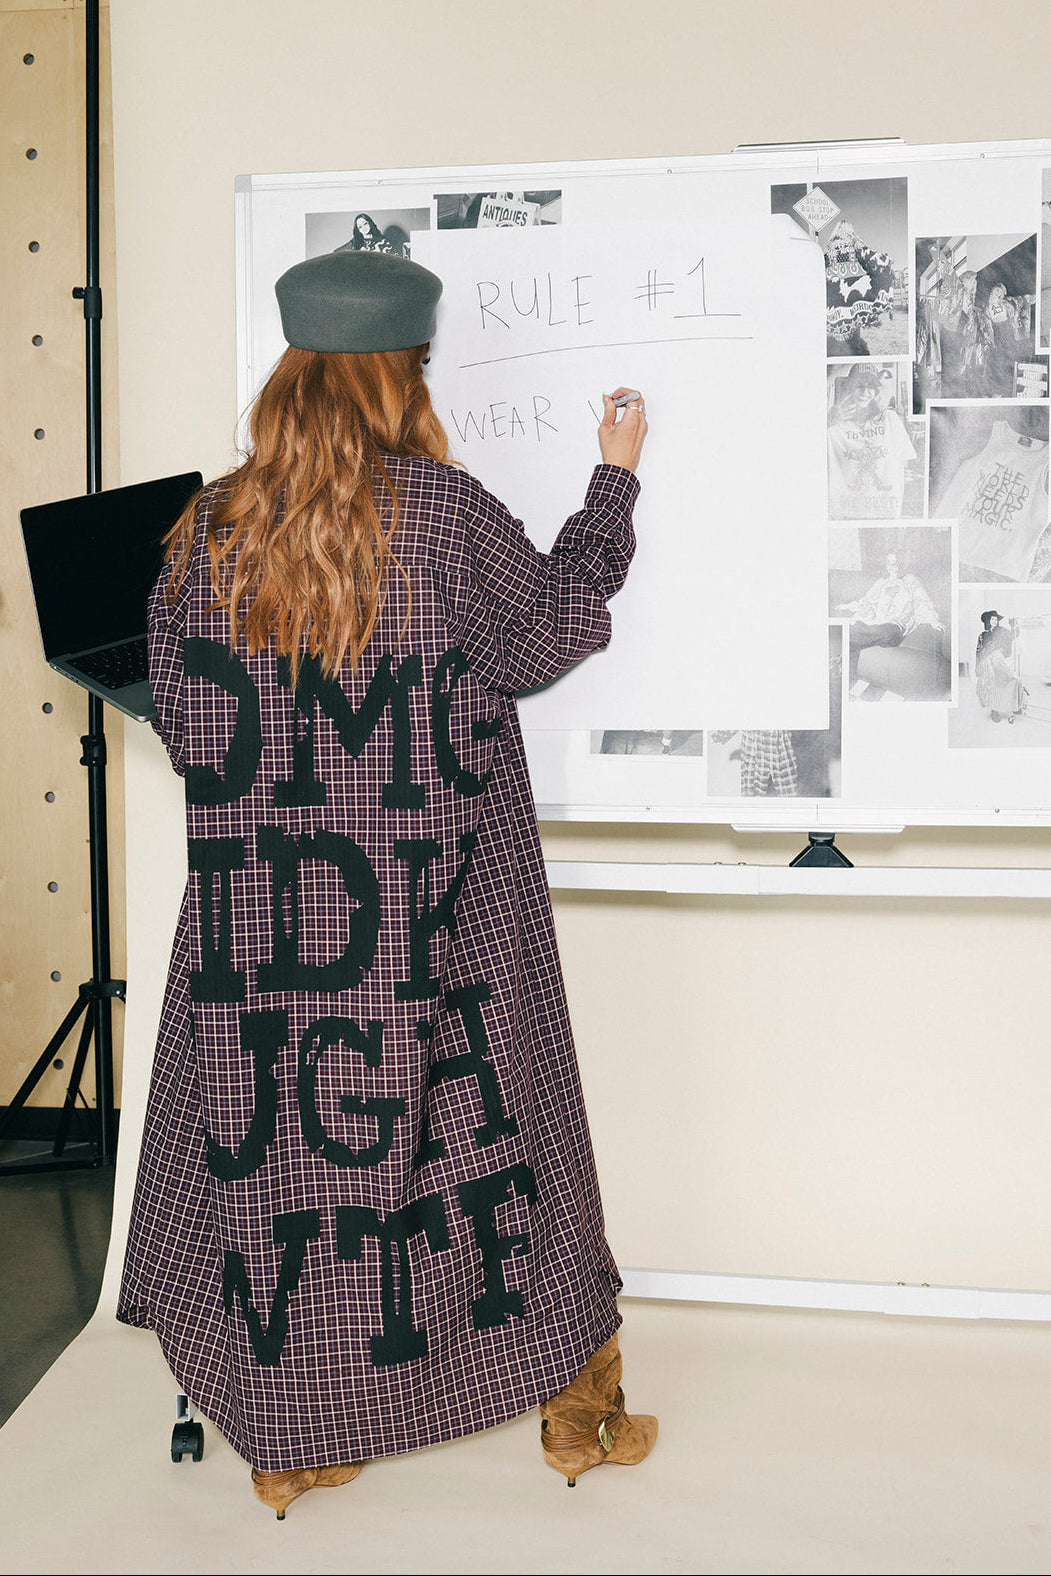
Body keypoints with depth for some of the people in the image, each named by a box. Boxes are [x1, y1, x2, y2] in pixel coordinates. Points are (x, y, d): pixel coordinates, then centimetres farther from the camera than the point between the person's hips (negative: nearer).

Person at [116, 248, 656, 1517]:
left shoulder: (207, 526, -1)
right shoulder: (441, 510, -11)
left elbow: (174, 704, 5)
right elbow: (559, 618, 3)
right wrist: (616, 476, 15)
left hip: (260, 922, 3)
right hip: (438, 919, -2)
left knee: (274, 1139, 12)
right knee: (469, 1120, 10)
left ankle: (290, 1443, 25)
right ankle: (577, 1416, 27)